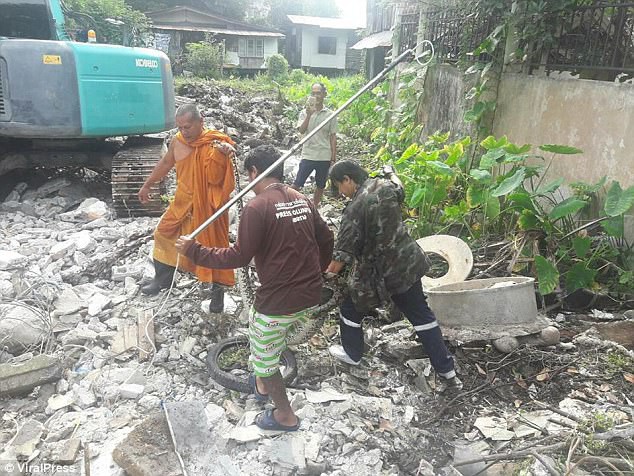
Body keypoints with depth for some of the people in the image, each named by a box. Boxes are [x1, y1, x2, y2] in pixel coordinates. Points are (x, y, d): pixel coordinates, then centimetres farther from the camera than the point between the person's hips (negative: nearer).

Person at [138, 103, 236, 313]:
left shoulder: (214, 144, -20)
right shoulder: (177, 141, -1)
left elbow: (215, 179, -29)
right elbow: (165, 163, 16)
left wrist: (220, 154, -43)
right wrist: (147, 185, 24)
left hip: (206, 205, -6)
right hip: (182, 203, 7)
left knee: (213, 244, 1)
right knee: (164, 234, 16)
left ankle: (218, 290, 18)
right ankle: (162, 278, 37)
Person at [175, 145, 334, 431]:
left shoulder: (257, 207, -15)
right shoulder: (302, 200, 7)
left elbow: (239, 257, -17)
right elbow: (326, 241, 13)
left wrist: (194, 251, -7)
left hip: (278, 301, -7)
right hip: (310, 296, 8)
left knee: (264, 359, 16)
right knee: (271, 337, 33)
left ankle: (286, 416, 31)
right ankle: (262, 384, 50)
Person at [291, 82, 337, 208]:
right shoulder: (304, 113, 3)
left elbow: (333, 137, 4)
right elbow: (301, 130, -12)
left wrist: (333, 157, 0)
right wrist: (309, 115, -23)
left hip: (324, 157, 1)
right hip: (308, 155, -1)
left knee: (320, 185, 11)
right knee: (297, 184, -4)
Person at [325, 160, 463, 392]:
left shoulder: (355, 209, -24)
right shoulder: (385, 186, -3)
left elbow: (342, 256, -23)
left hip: (381, 273, -7)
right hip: (408, 262, 7)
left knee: (350, 310, 17)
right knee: (421, 314, 16)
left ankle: (352, 354, 40)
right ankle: (447, 372, 21)